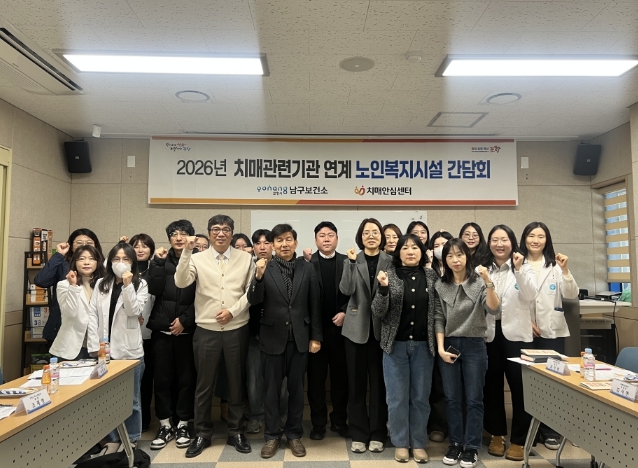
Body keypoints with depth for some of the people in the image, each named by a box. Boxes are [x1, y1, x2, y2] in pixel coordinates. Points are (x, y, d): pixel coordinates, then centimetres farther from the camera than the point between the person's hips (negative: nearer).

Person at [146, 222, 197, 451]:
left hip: (187, 330, -2)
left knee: (186, 378, 6)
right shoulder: (162, 260, 8)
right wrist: (158, 262, -11)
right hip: (162, 329, 3)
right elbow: (154, 289, -6)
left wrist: (184, 320, -9)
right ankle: (165, 425, 21)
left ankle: (182, 425, 20)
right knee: (162, 378, 7)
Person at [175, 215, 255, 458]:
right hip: (206, 330, 0)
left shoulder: (245, 258, 2)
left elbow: (251, 291, 0)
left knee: (237, 382, 11)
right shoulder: (197, 258, 0)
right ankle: (202, 433, 27)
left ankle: (236, 432, 28)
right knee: (204, 384, 11)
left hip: (237, 330, 1)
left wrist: (233, 310, -12)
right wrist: (186, 251, -22)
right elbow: (181, 283, -14)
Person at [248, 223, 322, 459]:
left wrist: (315, 336, 0)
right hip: (272, 338, -1)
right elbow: (253, 301, -13)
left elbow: (315, 305, 2)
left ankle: (294, 434, 29)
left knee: (296, 388, 13)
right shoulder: (265, 268, -4)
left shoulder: (307, 269, 0)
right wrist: (258, 276, -30)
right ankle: (272, 435, 26)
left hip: (299, 338, 1)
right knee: (271, 389, 11)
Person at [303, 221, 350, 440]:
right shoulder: (307, 262, -1)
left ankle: (339, 421, 26)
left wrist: (345, 312, -10)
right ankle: (318, 423, 22)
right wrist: (307, 263, -18)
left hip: (340, 326, 1)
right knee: (316, 377, 9)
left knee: (340, 375, 11)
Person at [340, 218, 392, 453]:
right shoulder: (353, 260, 3)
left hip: (381, 328, 0)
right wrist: (351, 261, -19)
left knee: (379, 382, 7)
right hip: (356, 328, 0)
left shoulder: (390, 261, 3)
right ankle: (358, 434, 20)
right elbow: (346, 290, -12)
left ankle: (377, 434, 21)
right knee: (356, 382, 6)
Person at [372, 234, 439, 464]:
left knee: (421, 397, 11)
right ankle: (401, 443, 23)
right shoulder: (389, 275, -5)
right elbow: (378, 312, -8)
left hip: (423, 345, 2)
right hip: (396, 345, -1)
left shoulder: (432, 276, 1)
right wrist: (383, 289, -24)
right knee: (397, 397, 7)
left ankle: (419, 443, 25)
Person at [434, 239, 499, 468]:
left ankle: (472, 447, 19)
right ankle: (455, 443, 24)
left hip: (475, 345, -2)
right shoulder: (440, 286, 2)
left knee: (474, 399, 6)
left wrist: (488, 282, -29)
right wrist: (440, 348, -5)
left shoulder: (479, 283, -4)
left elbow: (494, 309, -17)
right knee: (452, 398, 10)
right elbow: (438, 319, 2)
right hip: (449, 345, 2)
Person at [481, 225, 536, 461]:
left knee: (520, 386, 1)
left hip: (516, 333, -2)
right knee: (492, 385, 10)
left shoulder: (522, 267, 1)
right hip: (490, 333, 2)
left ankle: (519, 440, 16)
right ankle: (497, 434, 26)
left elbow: (529, 296, -14)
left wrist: (518, 270, -25)